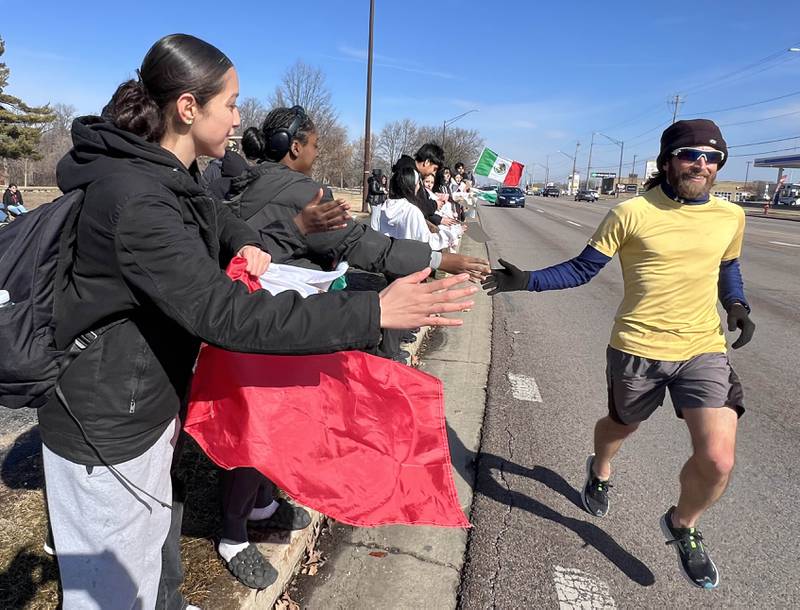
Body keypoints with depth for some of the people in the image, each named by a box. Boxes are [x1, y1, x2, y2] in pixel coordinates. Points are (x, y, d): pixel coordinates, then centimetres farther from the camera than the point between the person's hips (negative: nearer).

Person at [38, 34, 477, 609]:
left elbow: (212, 214, 24)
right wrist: (373, 313, -38)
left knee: (147, 541, 29)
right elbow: (225, 314, -37)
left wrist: (246, 242, 1)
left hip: (146, 403, 9)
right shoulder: (136, 199, -29)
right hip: (106, 428, -9)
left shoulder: (165, 174, 3)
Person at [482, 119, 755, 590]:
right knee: (622, 426, 21)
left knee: (718, 460, -9)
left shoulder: (730, 216, 2)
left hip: (704, 350, 3)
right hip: (638, 348, -2)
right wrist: (526, 281, -17)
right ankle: (600, 470, 60)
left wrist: (738, 305, 1)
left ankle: (683, 526, 25)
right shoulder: (632, 213, -11)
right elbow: (582, 270, -6)